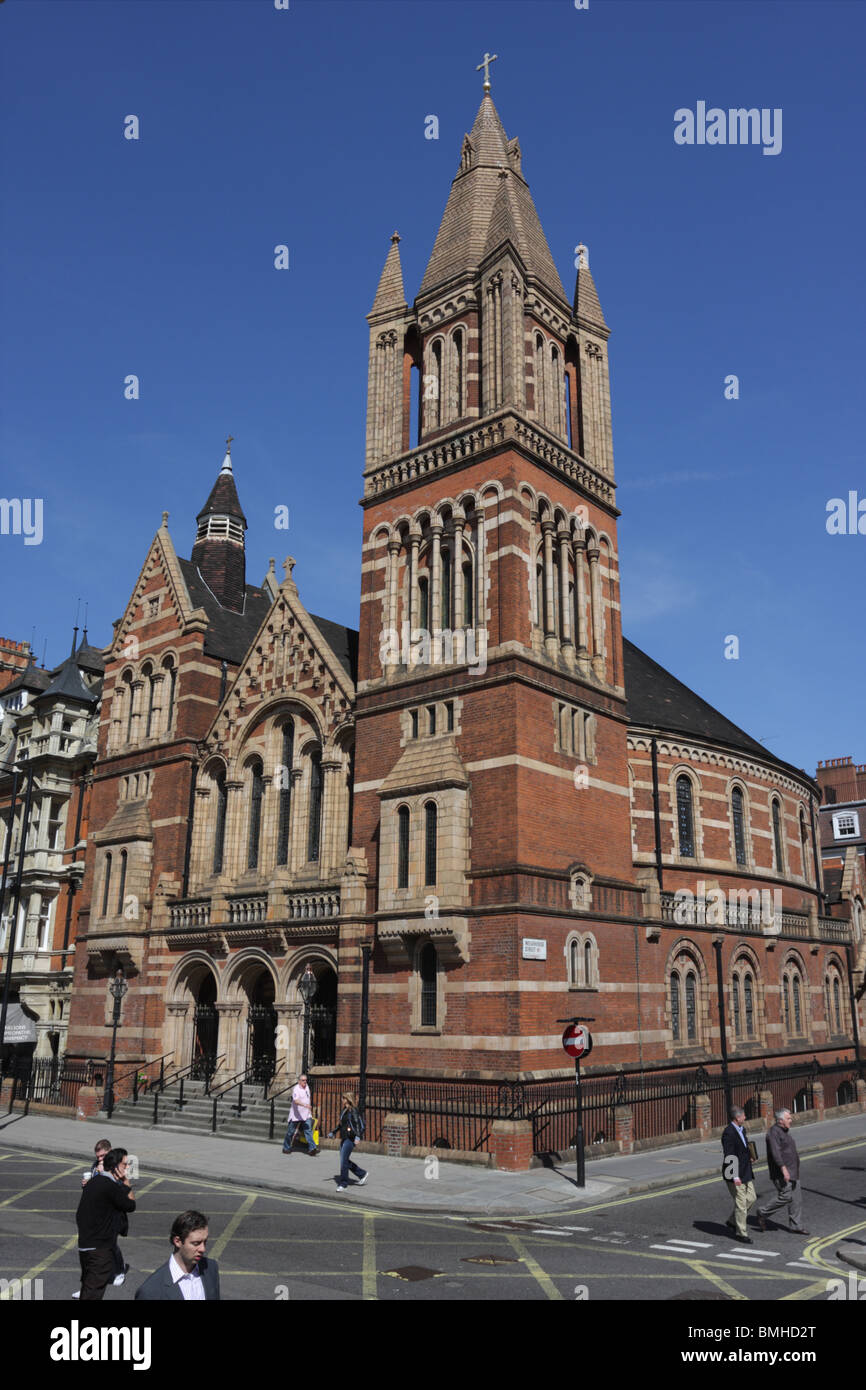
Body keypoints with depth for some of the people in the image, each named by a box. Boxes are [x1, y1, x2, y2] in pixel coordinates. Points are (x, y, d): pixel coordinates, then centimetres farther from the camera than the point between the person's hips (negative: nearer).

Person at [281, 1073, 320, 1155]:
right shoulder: (296, 1089, -18)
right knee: (291, 1132, 8)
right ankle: (286, 1148, 25)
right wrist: (305, 1105, -47)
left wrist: (310, 1108, 25)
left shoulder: (307, 1087, 8)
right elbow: (296, 1101, -34)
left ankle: (312, 1149, -13)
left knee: (308, 1130, -8)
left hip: (306, 1115, 5)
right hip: (296, 1115, -5)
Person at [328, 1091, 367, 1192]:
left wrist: (358, 1136, -32)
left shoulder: (353, 1110, -13)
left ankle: (343, 1184, 3)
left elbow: (358, 1123, -21)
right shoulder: (344, 1110, 14)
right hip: (343, 1138, 9)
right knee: (345, 1161, 13)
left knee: (344, 1161, -7)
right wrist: (333, 1132, 27)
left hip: (350, 1139, -9)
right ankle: (362, 1174, 27)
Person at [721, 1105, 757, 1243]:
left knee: (751, 1199, 14)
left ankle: (732, 1221, 29)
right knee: (741, 1203, -1)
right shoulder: (728, 1133, -21)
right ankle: (742, 1233, 14)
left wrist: (749, 1157, 7)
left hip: (746, 1172, 9)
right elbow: (729, 1156, -23)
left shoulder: (742, 1130, 9)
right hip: (735, 1174, -9)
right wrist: (735, 1177, -25)